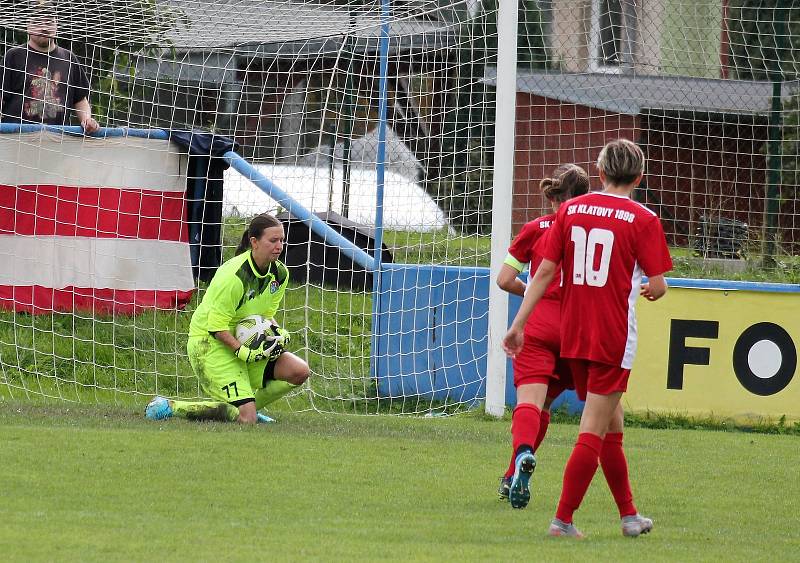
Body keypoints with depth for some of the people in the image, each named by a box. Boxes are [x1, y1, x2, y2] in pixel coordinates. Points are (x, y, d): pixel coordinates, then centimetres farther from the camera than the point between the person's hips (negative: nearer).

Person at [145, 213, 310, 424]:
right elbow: (216, 327, -22)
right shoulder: (234, 276, -26)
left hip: (242, 339, 8)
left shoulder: (280, 274, -1)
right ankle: (168, 407, -5)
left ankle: (247, 407, 14)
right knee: (245, 420, -17)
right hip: (208, 343, -8)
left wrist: (276, 332, -7)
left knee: (299, 371, -7)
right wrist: (244, 352, -29)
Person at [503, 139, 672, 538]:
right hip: (613, 338, -5)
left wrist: (518, 324, 3)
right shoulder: (643, 219, -7)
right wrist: (653, 291, 15)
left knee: (612, 425, 18)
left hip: (572, 336, 5)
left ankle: (629, 514, 27)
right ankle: (563, 519, -6)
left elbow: (545, 271, 2)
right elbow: (657, 286, -9)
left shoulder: (570, 210, 5)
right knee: (594, 428, -1)